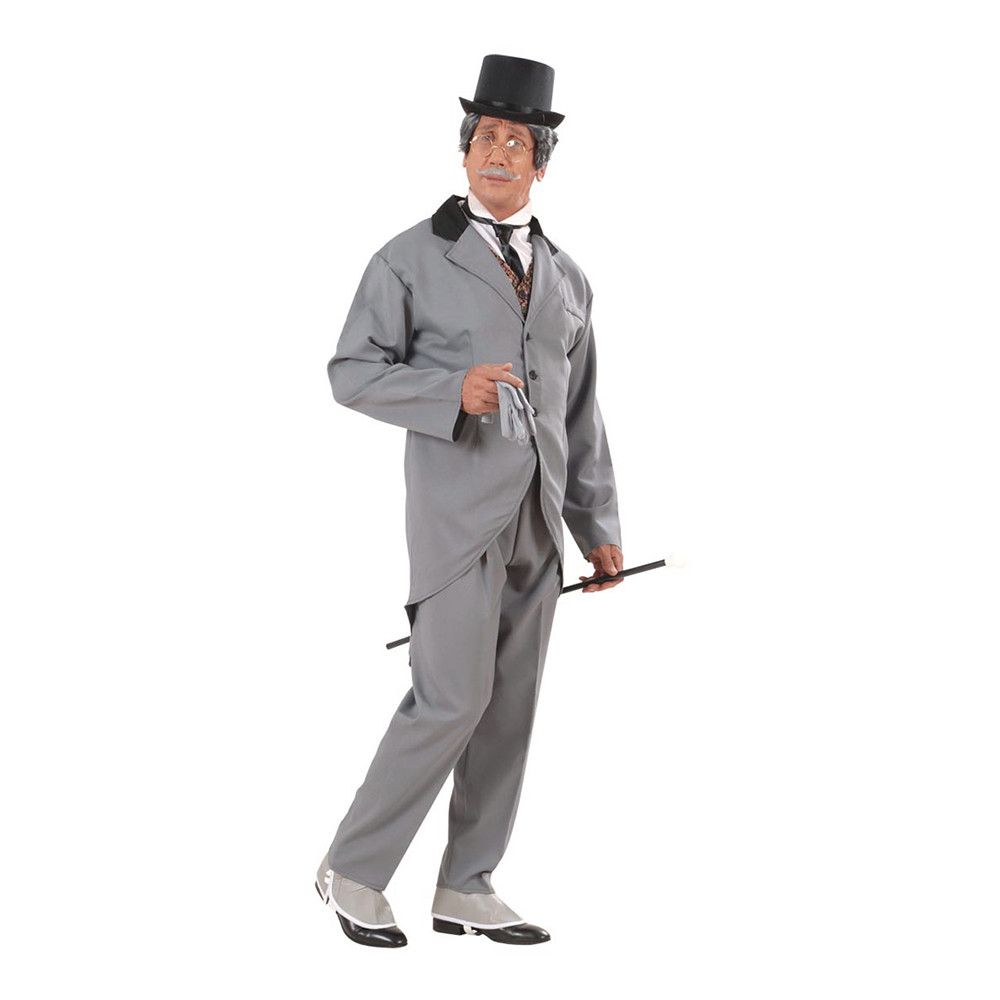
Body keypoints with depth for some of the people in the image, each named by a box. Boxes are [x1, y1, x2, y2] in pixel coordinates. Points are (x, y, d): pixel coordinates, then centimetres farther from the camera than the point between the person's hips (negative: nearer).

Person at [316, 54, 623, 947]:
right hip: (455, 506, -6)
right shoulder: (412, 257, -2)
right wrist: (452, 391, -21)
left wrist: (600, 527, 10)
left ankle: (466, 889, 13)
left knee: (510, 705, 5)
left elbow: (581, 413, 15)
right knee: (453, 699, -12)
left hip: (536, 515, 6)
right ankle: (353, 870, 3)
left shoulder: (567, 278, 13)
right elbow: (354, 373, -6)